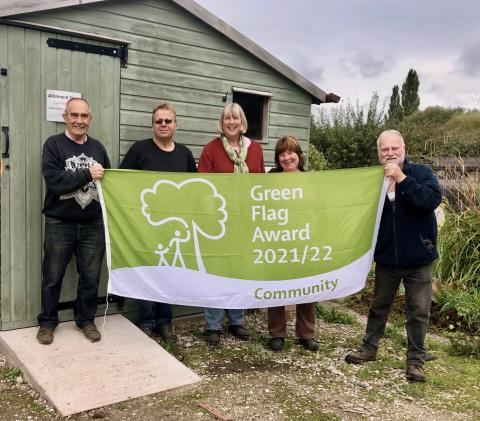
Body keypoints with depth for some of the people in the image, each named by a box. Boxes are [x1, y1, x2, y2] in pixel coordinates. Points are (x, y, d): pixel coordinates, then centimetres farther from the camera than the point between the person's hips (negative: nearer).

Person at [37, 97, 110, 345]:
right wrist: (87, 175, -20)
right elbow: (53, 181, -17)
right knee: (52, 277, 10)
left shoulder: (98, 147, 9)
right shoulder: (53, 144, -4)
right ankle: (47, 322, 28)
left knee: (91, 277, 10)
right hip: (59, 225, -3)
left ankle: (86, 320, 27)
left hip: (93, 225, 3)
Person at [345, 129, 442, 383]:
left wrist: (401, 178, -26)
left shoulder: (421, 173, -6)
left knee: (418, 310, 6)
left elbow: (432, 200, -24)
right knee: (379, 305, 15)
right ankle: (369, 349, 31)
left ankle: (415, 360, 20)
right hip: (386, 258, 2)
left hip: (419, 258, -2)